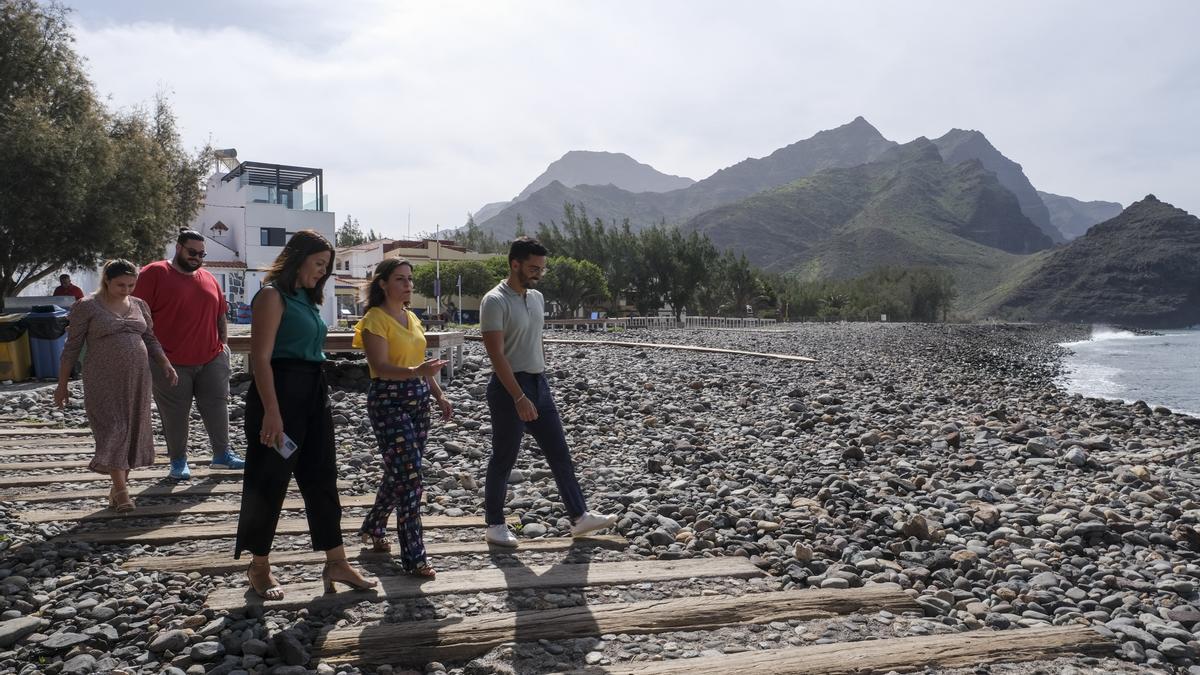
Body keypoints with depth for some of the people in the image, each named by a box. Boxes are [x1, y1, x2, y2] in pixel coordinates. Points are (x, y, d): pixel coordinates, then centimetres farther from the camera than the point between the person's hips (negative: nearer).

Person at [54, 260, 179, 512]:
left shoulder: (139, 305, 10)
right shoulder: (86, 307, -3)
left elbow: (150, 340, 17)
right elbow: (71, 348, -1)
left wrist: (166, 364, 2)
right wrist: (62, 385, 0)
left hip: (137, 380, 5)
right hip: (104, 382, -5)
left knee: (133, 430, 6)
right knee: (113, 430, -11)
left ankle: (119, 485, 19)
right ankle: (121, 491, -11)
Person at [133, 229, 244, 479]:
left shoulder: (209, 278, 12)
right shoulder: (154, 273, -5)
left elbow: (220, 313, 21)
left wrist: (223, 340, 12)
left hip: (211, 359, 5)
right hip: (171, 363, -4)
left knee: (217, 407, 7)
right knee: (175, 416, 4)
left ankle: (222, 454, 19)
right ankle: (178, 461, 18)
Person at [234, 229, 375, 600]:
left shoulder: (306, 299, 16)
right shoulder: (273, 296, -10)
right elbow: (261, 357, -17)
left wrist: (322, 397, 14)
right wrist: (271, 412, -23)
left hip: (314, 392, 9)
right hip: (281, 391, -9)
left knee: (322, 477, 10)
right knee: (269, 482, 4)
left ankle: (336, 563, 18)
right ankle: (259, 568, 19)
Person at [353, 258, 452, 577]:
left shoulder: (412, 318, 14)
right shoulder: (375, 320, -11)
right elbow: (381, 367, -22)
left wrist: (439, 396, 15)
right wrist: (415, 372, -37)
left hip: (418, 400, 8)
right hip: (389, 401, -8)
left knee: (399, 474, 16)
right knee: (410, 479, -11)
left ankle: (373, 527, 39)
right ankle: (414, 558, -4)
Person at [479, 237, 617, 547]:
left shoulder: (537, 298, 10)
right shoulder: (495, 301, -16)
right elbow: (496, 354, -21)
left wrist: (541, 382, 19)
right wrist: (519, 398, -25)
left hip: (539, 383, 8)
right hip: (509, 387, -8)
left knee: (559, 453, 9)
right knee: (503, 459, 3)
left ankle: (579, 517, 17)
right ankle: (495, 525, 17)